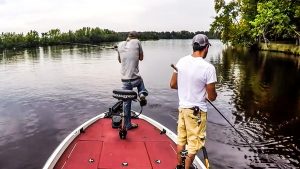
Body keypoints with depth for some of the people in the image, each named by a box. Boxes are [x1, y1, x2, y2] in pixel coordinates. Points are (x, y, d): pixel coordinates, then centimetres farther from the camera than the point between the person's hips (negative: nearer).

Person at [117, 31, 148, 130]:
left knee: (126, 102, 14)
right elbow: (141, 58, 9)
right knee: (140, 81, 35)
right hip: (135, 78, -2)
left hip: (124, 79, 2)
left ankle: (127, 125, 22)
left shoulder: (120, 45, 8)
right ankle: (142, 94, 7)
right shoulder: (137, 42, -1)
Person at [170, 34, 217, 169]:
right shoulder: (208, 68, -21)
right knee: (193, 144, 12)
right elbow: (212, 97, -15)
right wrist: (208, 91, 6)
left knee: (181, 140, 22)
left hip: (182, 107, 6)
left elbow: (172, 84, 5)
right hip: (197, 111, -6)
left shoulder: (182, 61, -4)